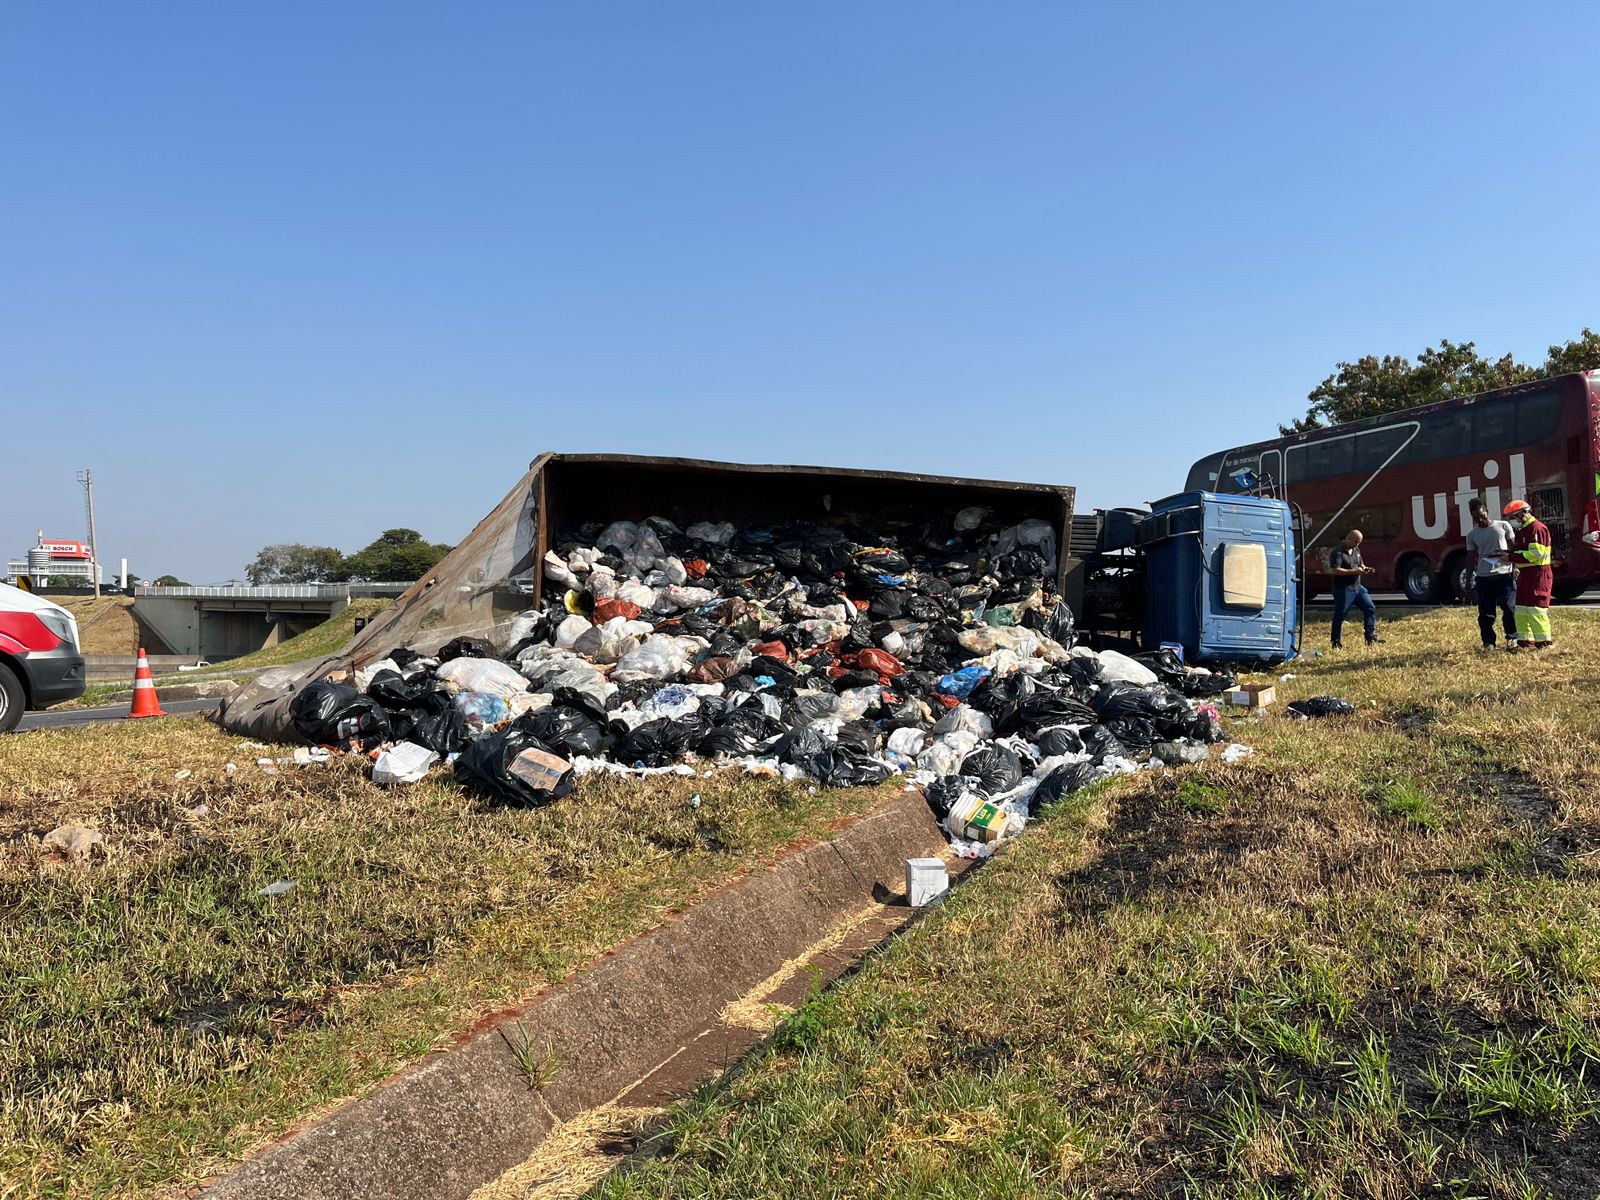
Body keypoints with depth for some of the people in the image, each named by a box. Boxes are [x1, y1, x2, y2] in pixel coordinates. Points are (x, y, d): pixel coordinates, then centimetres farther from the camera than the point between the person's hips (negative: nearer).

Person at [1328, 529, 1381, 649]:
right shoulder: (1338, 553, -14)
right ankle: (1335, 643, 6)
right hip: (1343, 589, -8)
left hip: (1358, 587, 8)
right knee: (1339, 616, -2)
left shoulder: (1356, 550, 13)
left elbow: (1361, 564, 24)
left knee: (1370, 608, 5)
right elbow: (1335, 570, -23)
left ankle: (1371, 637, 11)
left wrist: (1365, 569, 0)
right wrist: (1354, 571, -25)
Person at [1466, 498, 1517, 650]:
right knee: (1485, 612, 2)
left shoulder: (1503, 526, 4)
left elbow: (1514, 548, 6)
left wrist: (1515, 567, -5)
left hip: (1504, 573, -2)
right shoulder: (1472, 534, 8)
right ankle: (1488, 642, 11)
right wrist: (1469, 578, 5)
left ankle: (1512, 638, 15)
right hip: (1483, 576, 2)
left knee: (1509, 608, -1)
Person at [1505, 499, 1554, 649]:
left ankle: (1545, 641, -2)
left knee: (1536, 609, -8)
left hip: (1538, 574, -10)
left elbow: (1536, 553, -21)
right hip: (1525, 574, 10)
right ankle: (1526, 641, 15)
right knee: (1521, 609, 10)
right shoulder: (1523, 530, 19)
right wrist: (1509, 555, 5)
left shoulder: (1537, 528, -13)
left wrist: (1511, 556, -19)